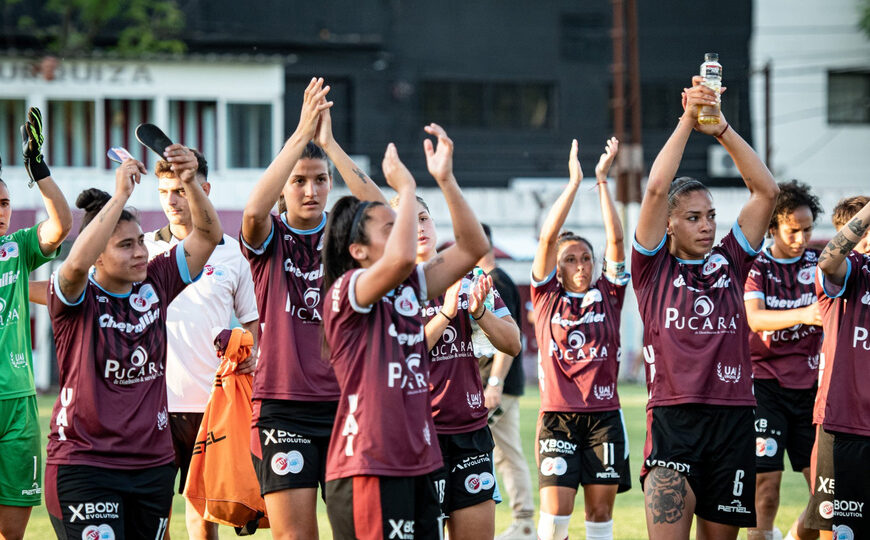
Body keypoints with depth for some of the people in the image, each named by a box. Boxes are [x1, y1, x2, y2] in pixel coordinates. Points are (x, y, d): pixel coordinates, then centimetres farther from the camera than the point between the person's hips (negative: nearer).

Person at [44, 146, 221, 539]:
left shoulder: (155, 283, 6)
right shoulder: (78, 298, -8)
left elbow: (208, 234, 2)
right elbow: (77, 262, -30)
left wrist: (190, 182, -16)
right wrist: (121, 194, -28)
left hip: (153, 463, 5)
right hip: (83, 464, -5)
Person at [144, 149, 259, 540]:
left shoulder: (232, 252, 9)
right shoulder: (145, 249, 7)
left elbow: (251, 320, 16)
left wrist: (249, 354, -3)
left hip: (211, 401, 1)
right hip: (155, 400, -1)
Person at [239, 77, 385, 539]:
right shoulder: (270, 240, 2)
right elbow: (253, 211, -21)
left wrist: (329, 143, -18)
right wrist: (301, 135, -23)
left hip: (344, 400, 2)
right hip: (283, 405, -2)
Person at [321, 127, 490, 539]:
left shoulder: (409, 288, 12)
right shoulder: (346, 291, -9)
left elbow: (472, 247, 10)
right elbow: (400, 258, -28)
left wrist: (446, 180, 0)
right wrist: (405, 186, -16)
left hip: (420, 464, 8)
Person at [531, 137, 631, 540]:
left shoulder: (607, 295, 8)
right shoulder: (547, 297, 5)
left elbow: (616, 239, 0)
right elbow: (548, 237, -4)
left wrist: (602, 180, -4)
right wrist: (575, 181, -6)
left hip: (603, 414, 2)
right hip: (558, 415, -2)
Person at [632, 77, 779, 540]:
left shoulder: (729, 262, 13)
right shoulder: (654, 267, 6)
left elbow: (766, 191, 7)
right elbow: (656, 189, -6)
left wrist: (721, 129, 0)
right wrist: (688, 120, -5)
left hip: (733, 419, 4)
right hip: (672, 419, -4)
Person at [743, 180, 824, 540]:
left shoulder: (819, 263, 6)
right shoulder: (756, 266, -3)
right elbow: (755, 319, -19)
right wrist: (803, 314, -36)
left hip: (808, 385, 3)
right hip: (765, 385, -3)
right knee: (765, 488, -9)